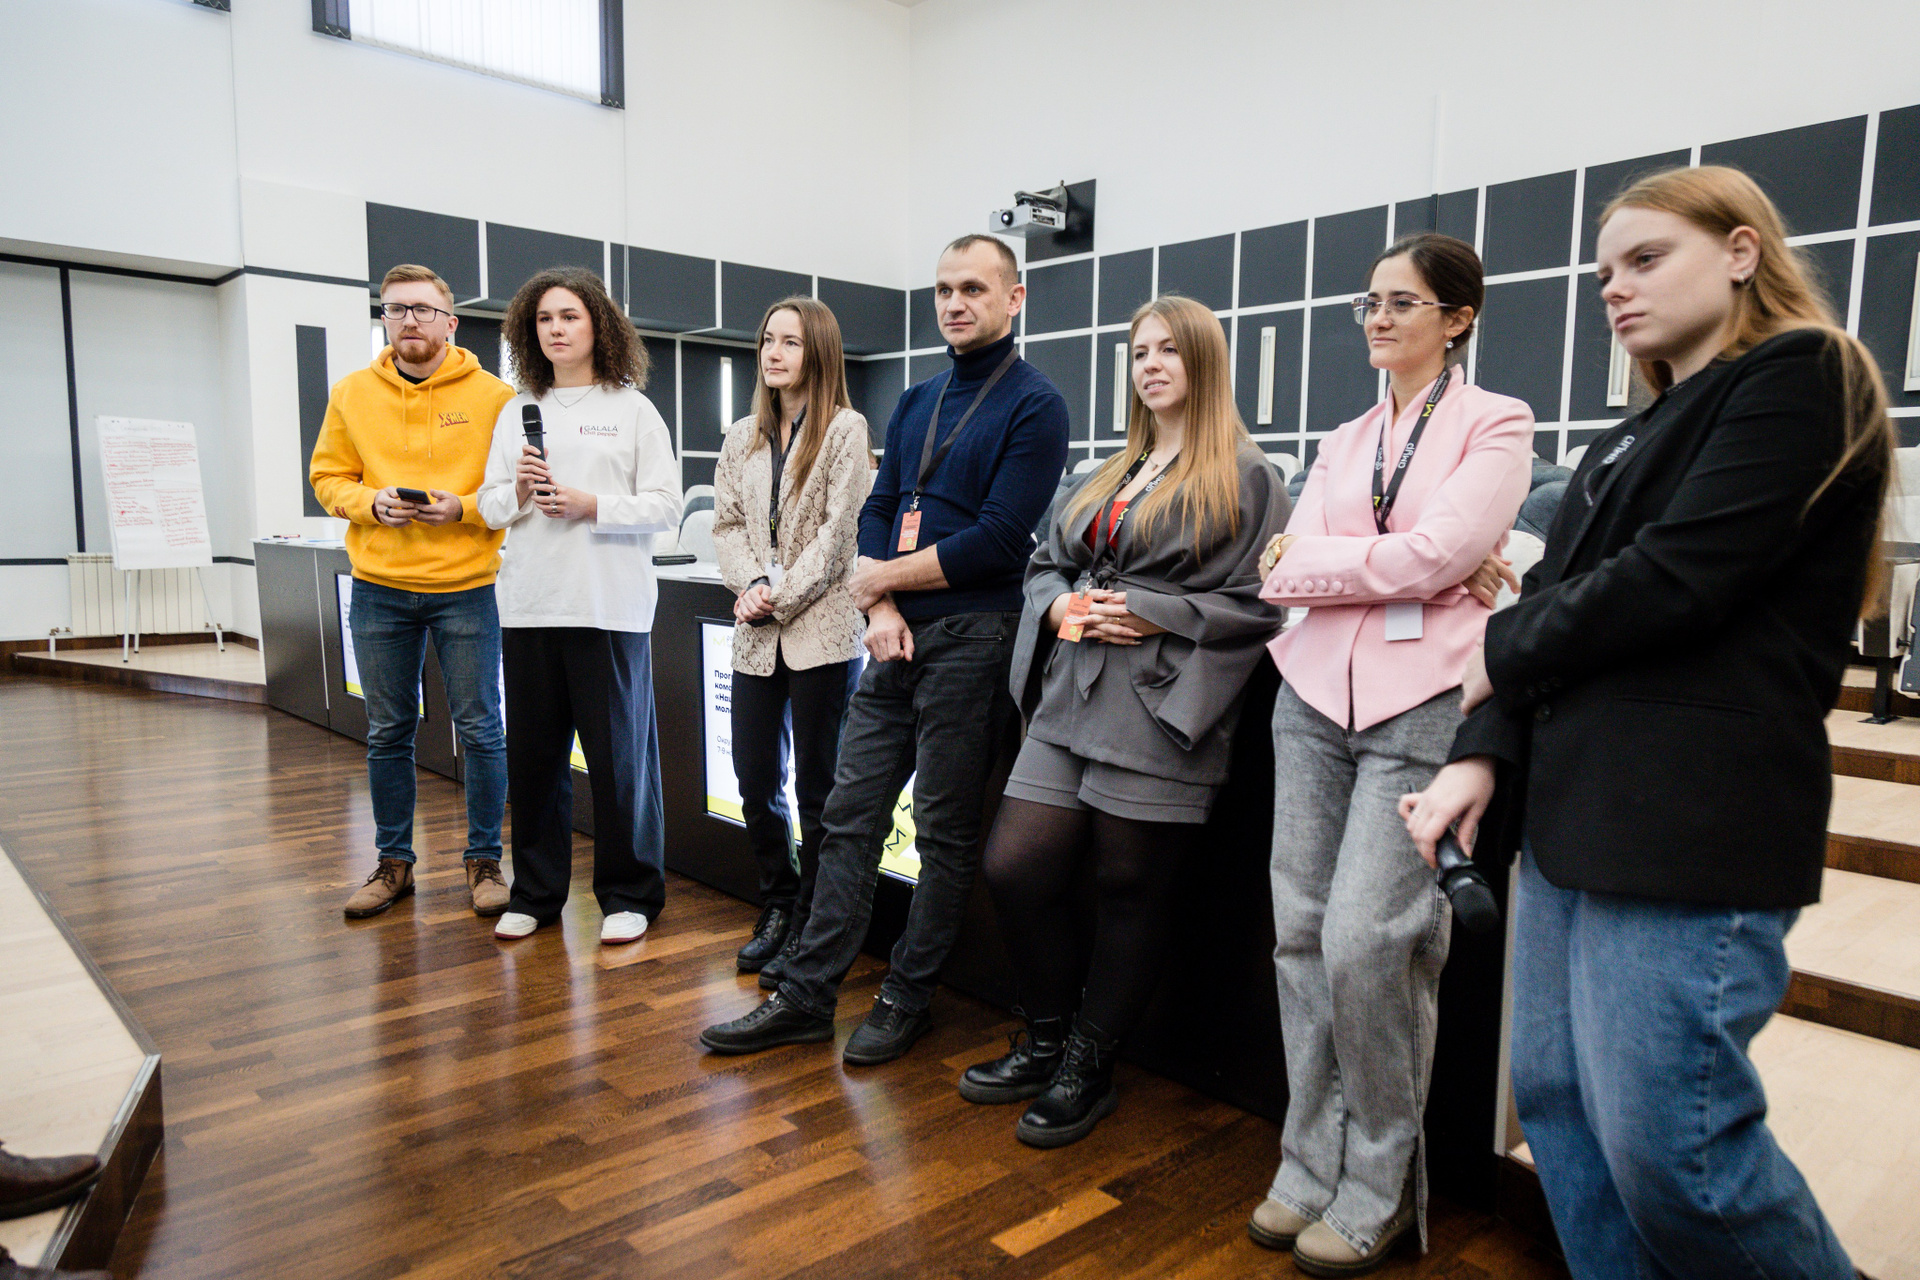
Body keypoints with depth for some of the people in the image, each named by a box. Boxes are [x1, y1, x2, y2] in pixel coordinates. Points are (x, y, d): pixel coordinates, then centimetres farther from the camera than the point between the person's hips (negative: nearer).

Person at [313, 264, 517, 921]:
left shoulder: (492, 395, -3)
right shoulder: (352, 393, 6)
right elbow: (327, 477, 10)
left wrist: (463, 508, -18)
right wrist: (371, 502, -10)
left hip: (467, 586, -3)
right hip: (379, 589, 3)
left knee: (480, 730, 3)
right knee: (387, 733, 11)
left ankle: (484, 861, 17)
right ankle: (394, 862, 26)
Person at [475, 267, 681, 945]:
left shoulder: (632, 409, 4)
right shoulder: (516, 412, 15)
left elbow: (666, 505, -2)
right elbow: (489, 508, 14)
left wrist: (592, 505, -14)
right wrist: (518, 493, -7)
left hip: (611, 607, -4)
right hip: (529, 605, 4)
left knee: (619, 753, 1)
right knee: (533, 753, 9)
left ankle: (629, 894, 15)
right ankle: (536, 892, 24)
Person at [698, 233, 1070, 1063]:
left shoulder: (1033, 405, -5)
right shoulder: (915, 404, 17)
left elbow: (997, 541, -14)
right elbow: (877, 514, 12)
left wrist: (885, 577, -7)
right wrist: (882, 610, -5)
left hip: (971, 637, -6)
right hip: (897, 637, 7)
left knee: (944, 832, 5)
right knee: (849, 816, 8)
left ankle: (907, 1000, 19)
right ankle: (806, 996, 17)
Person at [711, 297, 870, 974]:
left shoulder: (845, 430, -4)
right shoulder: (742, 436, 14)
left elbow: (841, 530, -10)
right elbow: (726, 524, 11)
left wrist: (781, 597, -12)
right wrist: (750, 585, -7)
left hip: (823, 630, -5)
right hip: (756, 636, 6)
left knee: (818, 785, 3)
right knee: (756, 780, 10)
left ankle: (811, 925, 17)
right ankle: (777, 909, 28)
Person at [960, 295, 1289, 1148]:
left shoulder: (1246, 480, 0)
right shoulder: (1110, 476, 21)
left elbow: (1259, 603, -7)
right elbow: (1044, 562, 24)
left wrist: (1152, 615, -14)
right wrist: (1061, 606, 2)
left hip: (1159, 712, -6)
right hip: (1071, 702, 7)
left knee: (1128, 890, 4)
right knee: (1015, 869, 3)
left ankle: (1088, 1068, 23)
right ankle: (1047, 1041, 25)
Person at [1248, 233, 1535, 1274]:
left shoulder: (1496, 424, 4)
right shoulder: (1345, 443, 19)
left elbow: (1436, 552, -13)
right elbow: (1286, 570, 4)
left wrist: (1315, 564, -1)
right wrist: (1411, 568, -7)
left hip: (1424, 702, -5)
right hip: (1317, 692, 5)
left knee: (1366, 937, -11)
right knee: (1304, 930, 4)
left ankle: (1379, 1188, 10)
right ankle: (1312, 1165, 18)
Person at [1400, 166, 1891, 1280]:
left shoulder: (1801, 375, -2)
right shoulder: (1642, 433, 22)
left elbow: (1674, 581, -15)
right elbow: (1552, 592, 11)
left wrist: (1504, 656, -1)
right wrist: (1484, 751, -3)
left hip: (1692, 828, -8)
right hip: (1575, 812, 8)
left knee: (1663, 1147, -5)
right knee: (1558, 1104, 11)